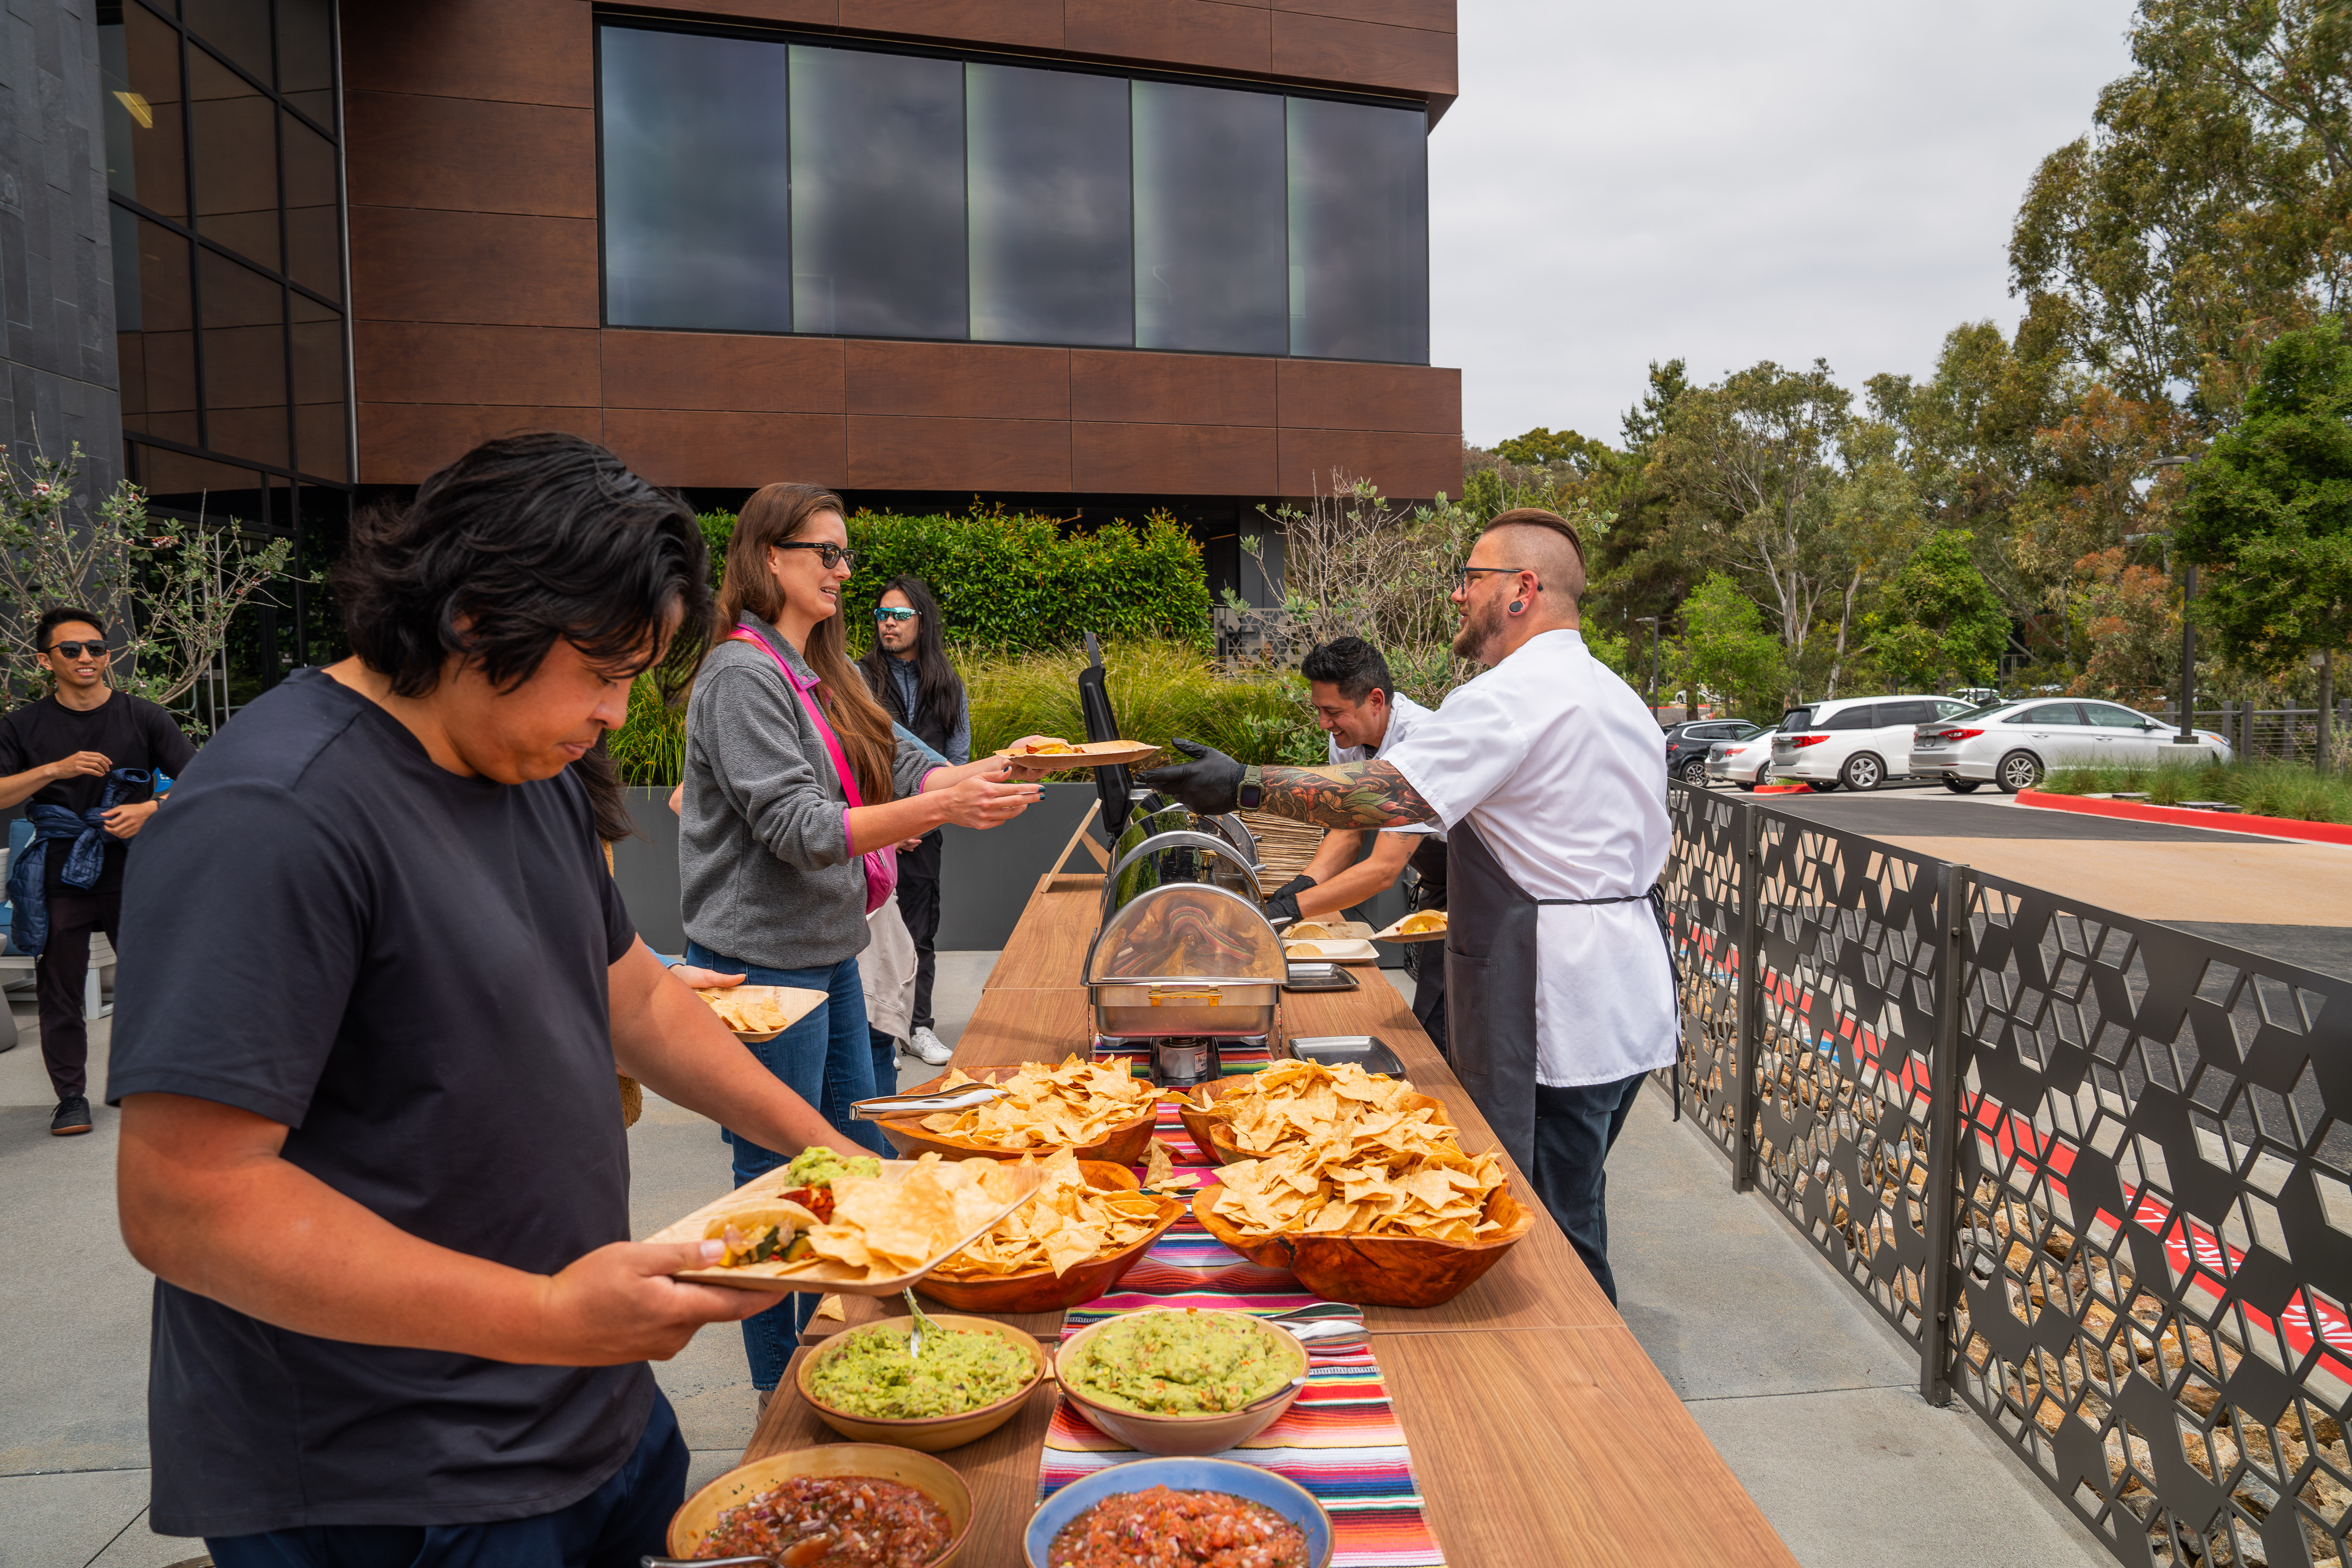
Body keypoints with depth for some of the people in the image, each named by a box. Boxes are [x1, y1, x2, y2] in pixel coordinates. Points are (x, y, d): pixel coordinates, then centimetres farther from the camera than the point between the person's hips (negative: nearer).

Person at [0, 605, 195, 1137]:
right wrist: (55, 769, -15)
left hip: (132, 878, -1)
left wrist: (149, 809, -15)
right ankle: (71, 1098, 18)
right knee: (59, 995, 5)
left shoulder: (142, 717, 3)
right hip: (59, 881, 1)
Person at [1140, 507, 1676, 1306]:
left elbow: (1384, 795, -27)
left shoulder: (1512, 697, -16)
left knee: (1552, 1227, 0)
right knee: (1573, 1216, 19)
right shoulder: (1618, 695, 17)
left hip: (1555, 1020, -10)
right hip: (1629, 1005, 10)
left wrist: (1243, 785, -21)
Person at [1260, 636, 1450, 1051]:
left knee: (1438, 1029, -11)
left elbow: (1384, 869, -35)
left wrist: (1289, 910, -39)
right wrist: (1304, 883, -20)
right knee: (1426, 1021, 14)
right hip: (1438, 884, 8)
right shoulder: (1347, 737, -6)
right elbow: (1348, 833, -2)